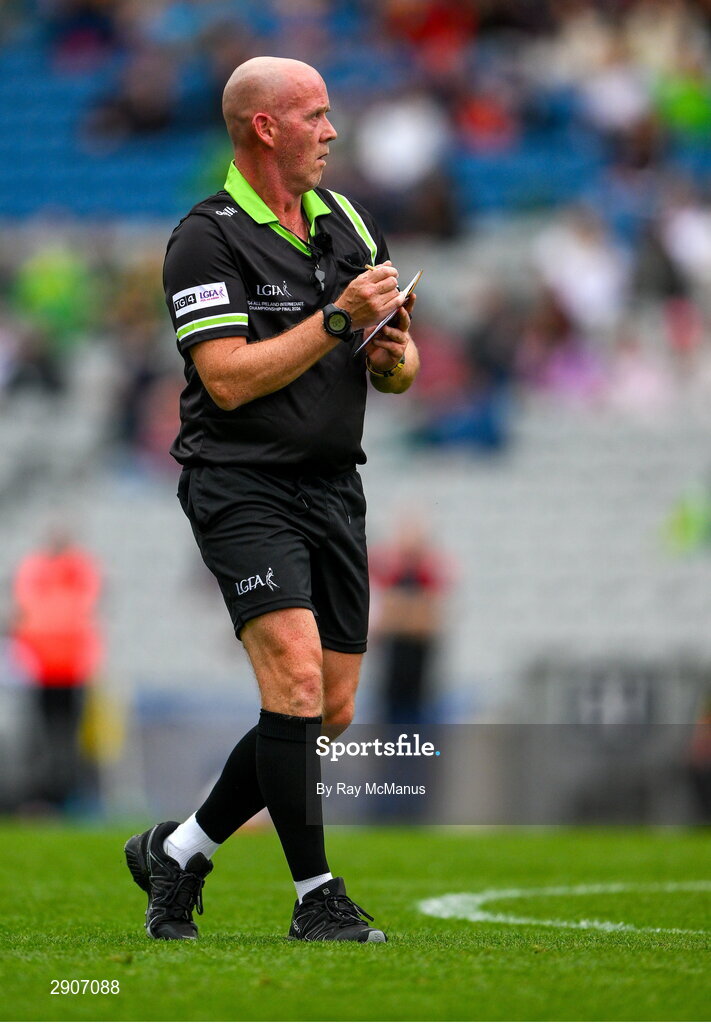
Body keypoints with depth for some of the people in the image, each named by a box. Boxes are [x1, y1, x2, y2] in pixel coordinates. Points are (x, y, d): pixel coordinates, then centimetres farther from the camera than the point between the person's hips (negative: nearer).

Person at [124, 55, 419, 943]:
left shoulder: (346, 222, 14)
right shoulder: (207, 238, -9)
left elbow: (399, 369, 18)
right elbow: (229, 379, -19)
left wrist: (394, 353, -6)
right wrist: (337, 320, -21)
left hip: (333, 488, 7)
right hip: (242, 485, -7)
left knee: (331, 710, 5)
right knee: (296, 676, -21)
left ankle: (178, 852, 21)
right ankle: (317, 898, -14)